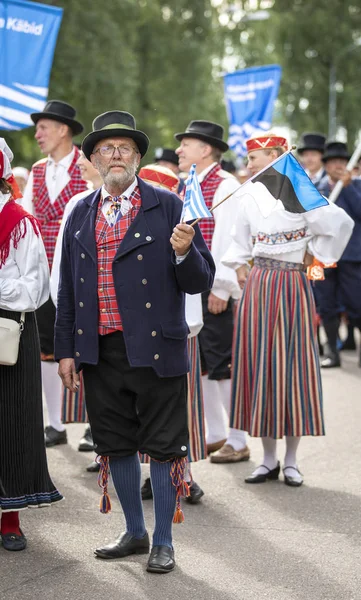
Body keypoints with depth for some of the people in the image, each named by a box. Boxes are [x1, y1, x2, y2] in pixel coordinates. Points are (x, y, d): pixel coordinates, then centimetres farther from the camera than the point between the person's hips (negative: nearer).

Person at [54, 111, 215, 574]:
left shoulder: (167, 207, -2)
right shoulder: (80, 215, 9)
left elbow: (201, 282, -3)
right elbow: (68, 288, 13)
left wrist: (183, 253, -24)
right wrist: (65, 349, 9)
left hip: (155, 350, -4)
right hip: (100, 352, 4)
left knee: (163, 446, 2)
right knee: (115, 444, 13)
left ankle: (163, 542, 15)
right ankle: (134, 534, 29)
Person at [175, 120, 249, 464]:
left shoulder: (225, 187, -12)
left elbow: (227, 241, -17)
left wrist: (220, 288, -20)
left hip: (214, 291, -9)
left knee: (221, 364, -4)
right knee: (197, 364, 12)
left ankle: (238, 442, 5)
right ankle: (214, 435, 23)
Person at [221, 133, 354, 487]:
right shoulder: (250, 199, 9)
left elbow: (340, 223, -11)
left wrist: (314, 255, -3)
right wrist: (239, 268, 7)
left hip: (292, 286, -5)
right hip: (257, 286, 5)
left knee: (292, 366, 0)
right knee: (258, 367, 4)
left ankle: (291, 461, 9)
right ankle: (268, 459, 13)